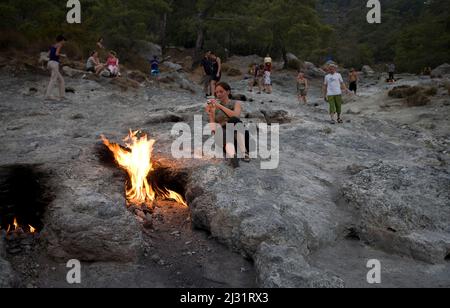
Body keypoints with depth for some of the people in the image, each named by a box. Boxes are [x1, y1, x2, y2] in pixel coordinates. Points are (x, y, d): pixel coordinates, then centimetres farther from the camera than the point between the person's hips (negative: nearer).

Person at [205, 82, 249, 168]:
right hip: (223, 135, 0)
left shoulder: (236, 103, 7)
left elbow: (236, 116, -16)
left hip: (237, 133, 0)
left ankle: (243, 152, -35)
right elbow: (213, 124, 0)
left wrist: (220, 106, -17)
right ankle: (233, 156, -67)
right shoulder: (214, 107, 11)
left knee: (234, 120, -33)